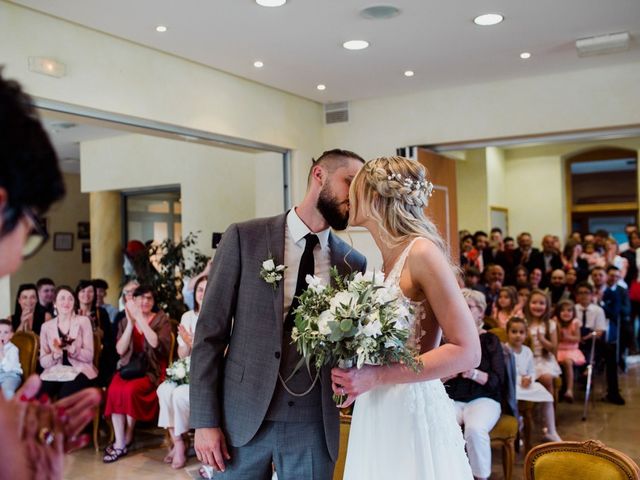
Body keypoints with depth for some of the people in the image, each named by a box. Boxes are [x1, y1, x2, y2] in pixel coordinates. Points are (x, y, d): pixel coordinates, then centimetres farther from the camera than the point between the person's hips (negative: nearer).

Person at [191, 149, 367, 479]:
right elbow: (209, 332, -4)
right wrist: (205, 420, -7)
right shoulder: (244, 237, -4)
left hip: (314, 424, 2)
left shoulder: (354, 264, 3)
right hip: (243, 417, -2)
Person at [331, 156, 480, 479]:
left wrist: (377, 377, -21)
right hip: (375, 416, 7)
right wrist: (353, 375, 2)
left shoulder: (422, 251, -14)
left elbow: (467, 352, -17)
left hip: (413, 413, -7)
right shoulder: (385, 261, 8)